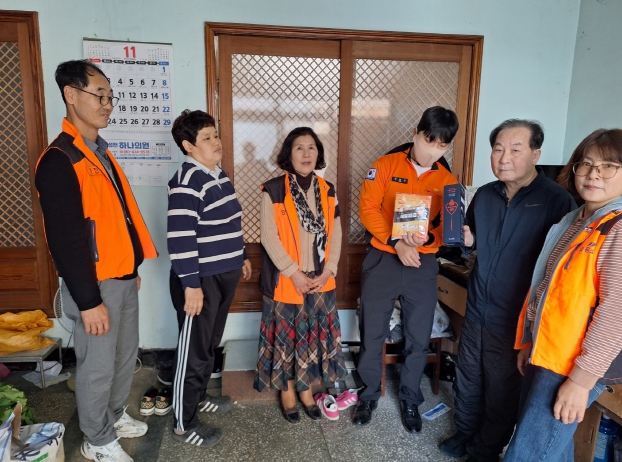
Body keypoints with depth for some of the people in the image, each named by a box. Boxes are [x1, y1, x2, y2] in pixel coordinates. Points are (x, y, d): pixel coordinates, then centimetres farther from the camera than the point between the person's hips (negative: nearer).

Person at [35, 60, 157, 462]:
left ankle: (115, 415, 43)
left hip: (124, 278, 9)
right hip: (96, 284, -8)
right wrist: (88, 300, -19)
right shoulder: (59, 160, -18)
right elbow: (65, 240, -21)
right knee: (98, 365, 9)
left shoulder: (101, 152, 11)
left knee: (126, 355, 21)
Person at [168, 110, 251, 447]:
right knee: (193, 352, 4)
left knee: (210, 345, 22)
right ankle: (183, 424, 20)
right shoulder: (187, 182, -20)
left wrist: (240, 257, 22)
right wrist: (191, 284, -24)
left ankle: (197, 397, 42)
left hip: (223, 275, 9)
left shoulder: (217, 173, 10)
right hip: (200, 280, -9)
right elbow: (180, 237, -24)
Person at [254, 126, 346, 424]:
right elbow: (269, 237, -12)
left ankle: (306, 391, 33)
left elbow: (335, 234, 6)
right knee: (286, 337, 8)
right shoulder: (274, 190, -8)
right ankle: (287, 394, 28)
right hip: (286, 280, -4)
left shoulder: (327, 190, 6)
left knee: (314, 336, 13)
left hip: (320, 281, 4)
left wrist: (328, 271, -5)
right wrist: (294, 273, -15)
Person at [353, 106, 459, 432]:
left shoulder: (447, 181, 4)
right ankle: (369, 395, 30)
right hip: (383, 260, -2)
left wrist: (426, 238, -20)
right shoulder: (386, 165, -3)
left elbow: (448, 227, 3)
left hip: (423, 265, 2)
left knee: (418, 339, 10)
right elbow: (367, 208, -10)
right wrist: (397, 242, -21)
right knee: (372, 334, 9)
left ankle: (410, 400, 32)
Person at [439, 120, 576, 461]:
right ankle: (464, 434, 45)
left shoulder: (557, 201, -14)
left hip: (517, 322, -5)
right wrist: (467, 240, -6)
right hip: (476, 312, 5)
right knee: (467, 382, 20)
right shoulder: (485, 194, 3)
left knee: (502, 395, 15)